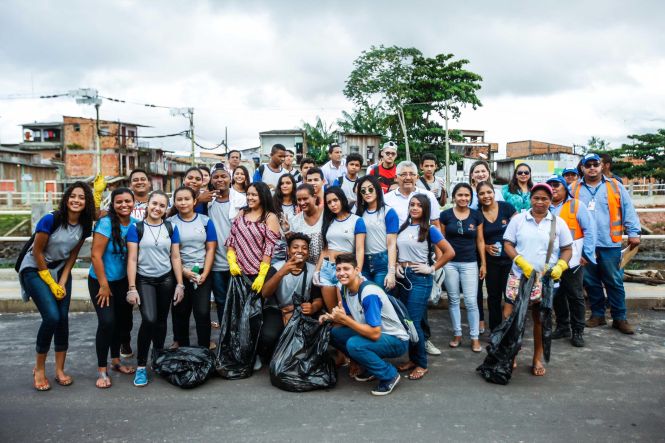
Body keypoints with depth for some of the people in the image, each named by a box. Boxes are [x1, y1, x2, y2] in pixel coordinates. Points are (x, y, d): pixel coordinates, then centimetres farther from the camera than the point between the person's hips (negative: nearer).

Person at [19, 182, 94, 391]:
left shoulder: (84, 225, -8)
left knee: (63, 319, -1)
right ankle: (39, 369, 5)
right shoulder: (50, 220, -24)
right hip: (34, 269, -5)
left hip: (60, 269, 5)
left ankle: (60, 370, 13)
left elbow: (73, 254, 1)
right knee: (52, 317, -16)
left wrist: (62, 282, -4)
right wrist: (51, 283, -11)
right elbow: (37, 252, -16)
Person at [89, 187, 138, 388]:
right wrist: (104, 285, -15)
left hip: (123, 281, 5)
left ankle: (115, 360, 33)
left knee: (123, 321, 12)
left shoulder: (135, 224, -2)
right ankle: (101, 370, 4)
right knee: (107, 322, -12)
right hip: (101, 281, -5)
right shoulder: (106, 223, -17)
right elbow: (96, 255, -18)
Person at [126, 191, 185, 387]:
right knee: (149, 320, -18)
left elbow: (175, 257, 5)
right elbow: (132, 259, -6)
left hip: (166, 280, 3)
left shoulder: (171, 228, 4)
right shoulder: (136, 228, -3)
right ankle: (141, 366, -3)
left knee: (161, 320, 11)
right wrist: (132, 288, -11)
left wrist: (180, 284, 1)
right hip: (144, 280, -3)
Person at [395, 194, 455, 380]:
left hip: (420, 278, -6)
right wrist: (396, 265, 3)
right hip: (403, 276, 6)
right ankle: (412, 359, 24)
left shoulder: (429, 230, -6)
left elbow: (449, 252, -10)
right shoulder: (403, 228, 9)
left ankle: (422, 364, 9)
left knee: (414, 321, -6)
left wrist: (432, 269, -9)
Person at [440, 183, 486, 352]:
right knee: (453, 300, 9)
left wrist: (483, 263, 5)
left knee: (471, 301, -1)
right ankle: (457, 334, 22)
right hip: (449, 263, 0)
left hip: (470, 263, 0)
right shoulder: (445, 215, -2)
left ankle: (475, 337, 12)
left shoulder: (476, 215, 2)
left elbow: (480, 240, 7)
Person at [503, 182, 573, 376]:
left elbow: (567, 249, 7)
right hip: (519, 276, -1)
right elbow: (507, 244, 0)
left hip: (545, 279, 1)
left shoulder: (558, 222, 5)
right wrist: (521, 262, -15)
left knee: (540, 319, 10)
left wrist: (560, 266, -11)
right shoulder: (518, 219, 2)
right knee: (509, 317, -4)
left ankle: (537, 359, 24)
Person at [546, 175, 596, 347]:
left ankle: (578, 331, 18)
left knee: (575, 296, 6)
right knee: (557, 295, 12)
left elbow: (589, 229, -5)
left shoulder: (576, 205, -3)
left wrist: (587, 254, -9)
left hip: (572, 260, -3)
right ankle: (562, 327, 27)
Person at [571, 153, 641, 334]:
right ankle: (597, 314, 23)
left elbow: (628, 209, 2)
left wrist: (633, 233, -5)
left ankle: (619, 318, 15)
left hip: (609, 244, -1)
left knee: (614, 281, 4)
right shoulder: (575, 189, 7)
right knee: (591, 282, 9)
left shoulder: (615, 186, 5)